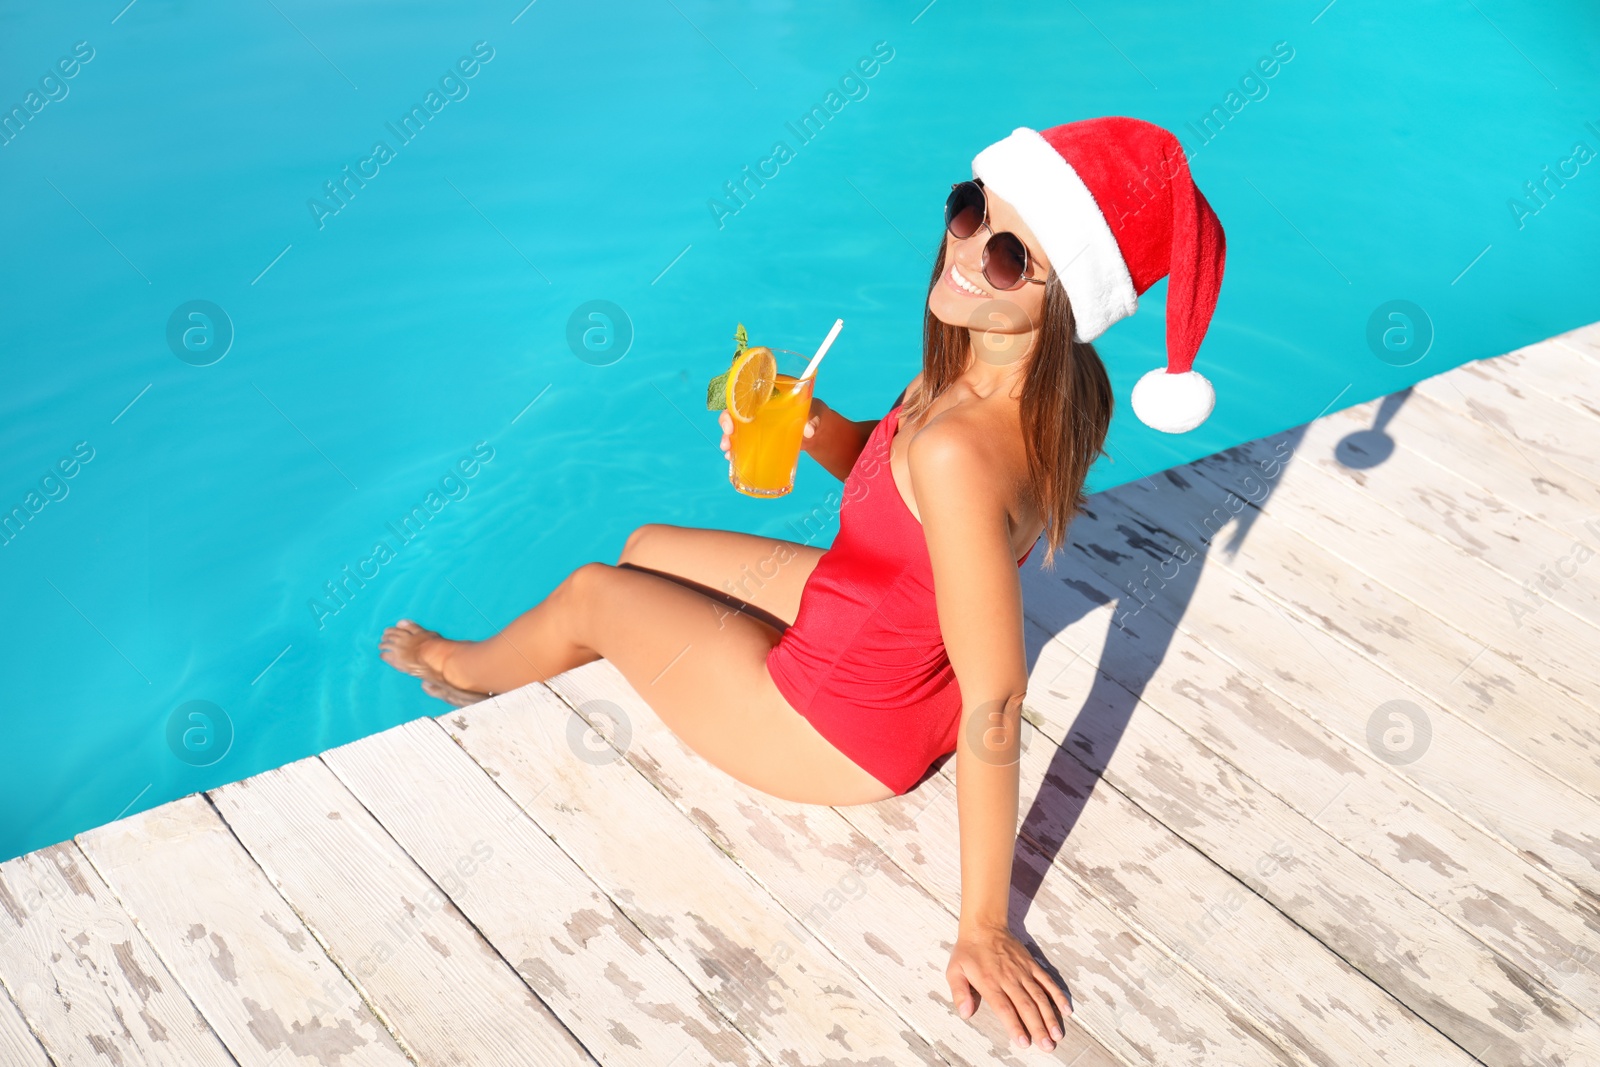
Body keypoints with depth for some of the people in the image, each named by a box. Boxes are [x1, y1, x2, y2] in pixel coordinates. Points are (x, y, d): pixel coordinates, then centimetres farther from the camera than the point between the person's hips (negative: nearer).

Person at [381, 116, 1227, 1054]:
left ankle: (472, 669, 51)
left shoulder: (961, 451, -41)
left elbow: (995, 708, -36)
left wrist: (984, 928, -28)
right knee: (646, 549, 25)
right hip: (893, 635, 7)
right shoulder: (1054, 377, -14)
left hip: (846, 736, -7)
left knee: (589, 596, 15)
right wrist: (811, 425, -17)